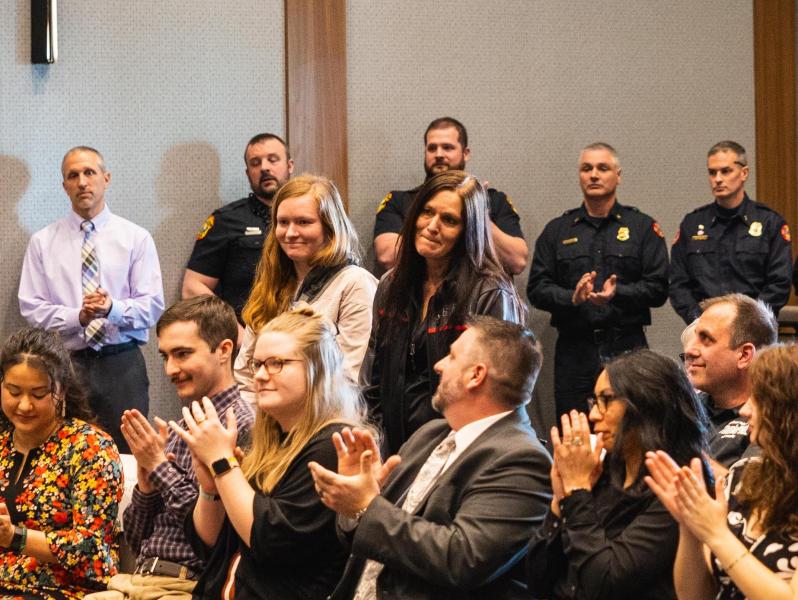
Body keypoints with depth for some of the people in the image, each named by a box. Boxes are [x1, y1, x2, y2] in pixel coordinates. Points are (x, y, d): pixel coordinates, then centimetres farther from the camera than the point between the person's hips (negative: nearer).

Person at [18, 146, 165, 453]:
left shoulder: (136, 238, 5)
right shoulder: (43, 242, 6)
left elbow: (152, 306, 0)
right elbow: (32, 307, 1)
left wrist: (113, 309, -20)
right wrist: (77, 317, -15)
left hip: (122, 364, 0)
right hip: (65, 363, 0)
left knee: (129, 456, -2)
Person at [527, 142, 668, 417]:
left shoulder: (643, 227, 10)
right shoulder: (557, 230, 14)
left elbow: (658, 289, 1)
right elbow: (537, 289, 7)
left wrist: (617, 293, -16)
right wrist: (572, 297, -12)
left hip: (627, 346, -1)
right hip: (573, 350, 1)